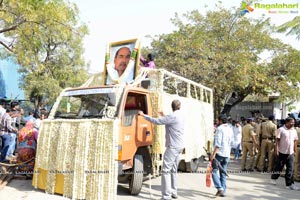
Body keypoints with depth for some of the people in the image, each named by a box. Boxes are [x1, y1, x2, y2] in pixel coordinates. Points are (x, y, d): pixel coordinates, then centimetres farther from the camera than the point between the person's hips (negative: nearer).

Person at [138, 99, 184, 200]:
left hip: (173, 147, -9)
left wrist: (144, 115, -8)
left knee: (166, 171, -6)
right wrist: (164, 116, 30)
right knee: (173, 170, 17)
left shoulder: (173, 116, -18)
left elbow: (156, 121, -18)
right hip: (180, 146, 9)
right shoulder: (181, 115, 8)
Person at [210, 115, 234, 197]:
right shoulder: (230, 129, 13)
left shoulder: (220, 128, -10)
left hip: (219, 153, -7)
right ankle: (223, 191, 13)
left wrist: (213, 154, -19)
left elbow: (218, 143, -18)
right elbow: (231, 142, 19)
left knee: (214, 171, -2)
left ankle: (220, 188, -13)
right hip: (227, 154, 7)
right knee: (223, 173, 12)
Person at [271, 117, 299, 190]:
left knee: (290, 169, 1)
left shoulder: (294, 131, 7)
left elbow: (295, 141, 13)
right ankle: (273, 178, 30)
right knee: (279, 167, 8)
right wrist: (276, 150, -13)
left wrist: (295, 151, 11)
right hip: (282, 152, -4)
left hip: (291, 153, 4)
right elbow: (277, 140, -8)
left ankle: (289, 184, 6)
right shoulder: (281, 129, -8)